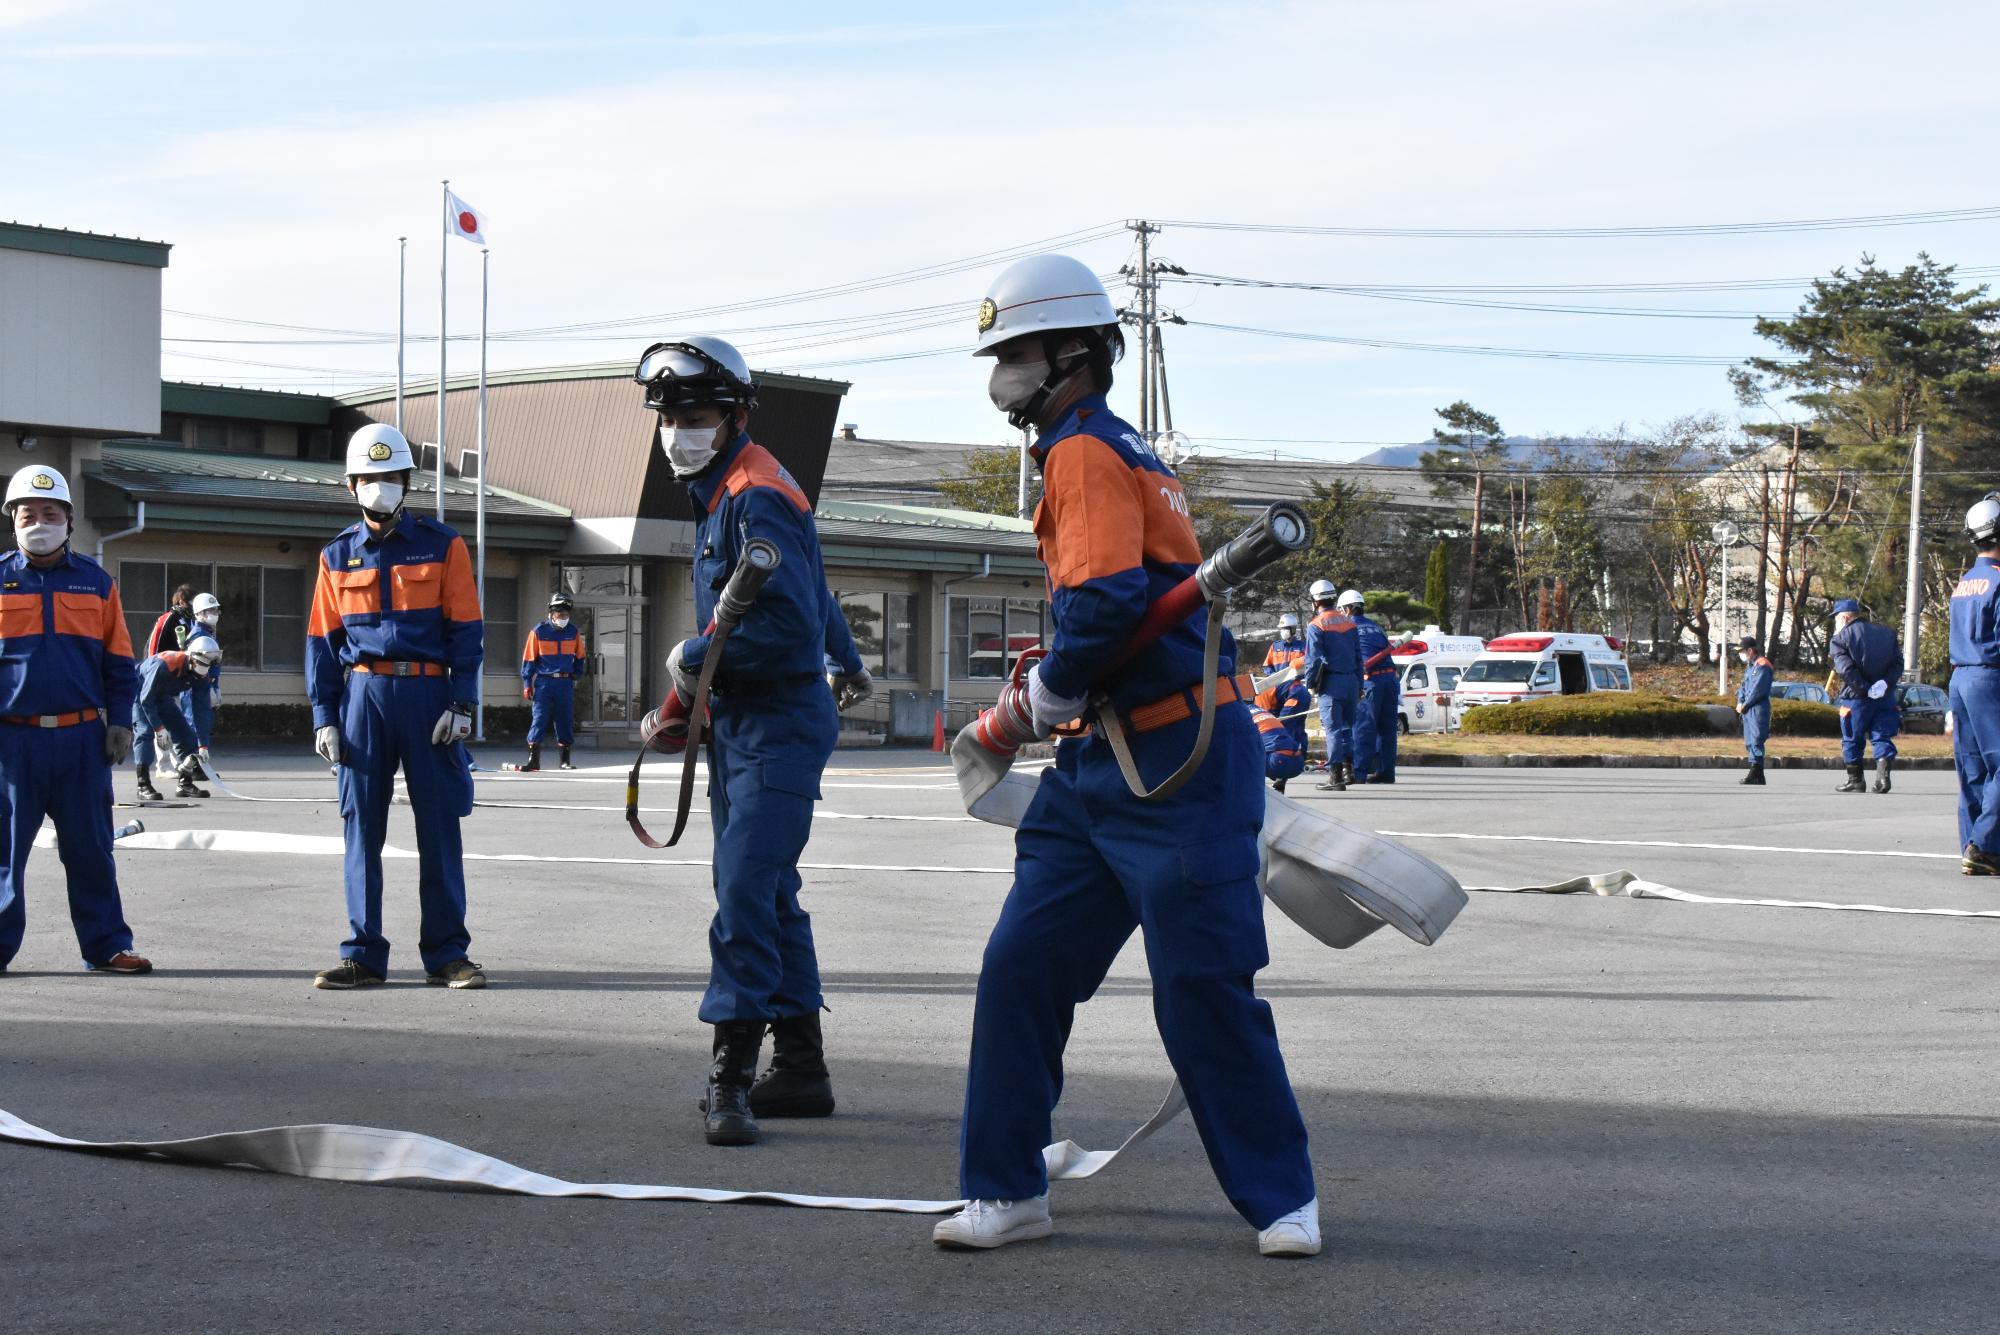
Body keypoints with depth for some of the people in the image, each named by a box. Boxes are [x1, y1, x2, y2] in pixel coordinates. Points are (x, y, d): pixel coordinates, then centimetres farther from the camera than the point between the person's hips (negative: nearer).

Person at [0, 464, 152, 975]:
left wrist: (120, 722, 4)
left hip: (83, 737, 1)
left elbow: (118, 661, 12)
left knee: (91, 847, 5)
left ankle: (106, 946, 10)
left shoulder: (96, 582, 9)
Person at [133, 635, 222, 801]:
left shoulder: (200, 676, -16)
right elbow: (146, 699, -32)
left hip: (162, 696, 7)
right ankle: (144, 786, -26)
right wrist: (159, 728, -34)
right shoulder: (164, 665, -38)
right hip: (139, 692, -7)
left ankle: (186, 783, 9)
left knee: (185, 732, 0)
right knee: (145, 732, -24)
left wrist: (202, 745, -11)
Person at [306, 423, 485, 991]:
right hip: (363, 694, 2)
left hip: (428, 695, -2)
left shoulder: (441, 545, 4)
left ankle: (446, 954, 7)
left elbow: (465, 630, 2)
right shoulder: (338, 556, 11)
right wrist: (324, 716, 2)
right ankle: (363, 955, 8)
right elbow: (322, 641, 11)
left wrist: (462, 704, -7)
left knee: (439, 826, 0)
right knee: (362, 828, 2)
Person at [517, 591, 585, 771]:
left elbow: (579, 657, 19)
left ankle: (565, 760, 15)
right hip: (544, 682, -3)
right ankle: (533, 761, -6)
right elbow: (529, 659, 0)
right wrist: (527, 684, -4)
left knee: (565, 721, 6)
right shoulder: (538, 632, -3)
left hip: (565, 683, 3)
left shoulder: (573, 633, 7)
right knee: (539, 720, -8)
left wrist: (576, 674, 8)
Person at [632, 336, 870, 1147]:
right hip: (736, 725, 10)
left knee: (744, 891, -16)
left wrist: (694, 656, -15)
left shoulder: (757, 500, -16)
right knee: (768, 895, 12)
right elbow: (803, 597, 28)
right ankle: (800, 1070, 19)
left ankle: (731, 1076, -14)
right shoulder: (720, 495, 16)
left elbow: (791, 627, -25)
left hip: (779, 725, -10)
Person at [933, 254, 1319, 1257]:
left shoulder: (1085, 452, -12)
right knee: (1020, 967, 5)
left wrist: (1051, 693, -9)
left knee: (1203, 989, -4)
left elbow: (1103, 603, -26)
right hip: (1100, 765, 10)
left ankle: (1282, 1198, 10)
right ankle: (1008, 1192, 12)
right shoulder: (1110, 450, 18)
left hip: (1178, 765, -10)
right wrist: (1046, 694, 16)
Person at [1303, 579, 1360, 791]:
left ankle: (1335, 775, -6)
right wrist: (1359, 686, 19)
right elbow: (1359, 656, 14)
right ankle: (1348, 769, 16)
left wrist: (1310, 682, 2)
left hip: (1331, 683, -5)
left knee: (1333, 728, -4)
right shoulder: (1349, 622, 11)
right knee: (1348, 725, 17)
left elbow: (1313, 660, -12)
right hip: (1351, 679, 5)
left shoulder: (1316, 625, -8)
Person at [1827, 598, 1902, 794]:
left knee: (1852, 740, 10)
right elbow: (1898, 662, 2)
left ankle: (1855, 780, 16)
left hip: (1856, 697, -3)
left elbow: (1846, 669, -16)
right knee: (1882, 737, 7)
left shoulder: (1840, 638, -3)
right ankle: (1883, 775, -11)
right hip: (1885, 696, 4)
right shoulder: (1886, 633, 12)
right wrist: (1887, 682, -10)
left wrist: (1866, 689, -17)